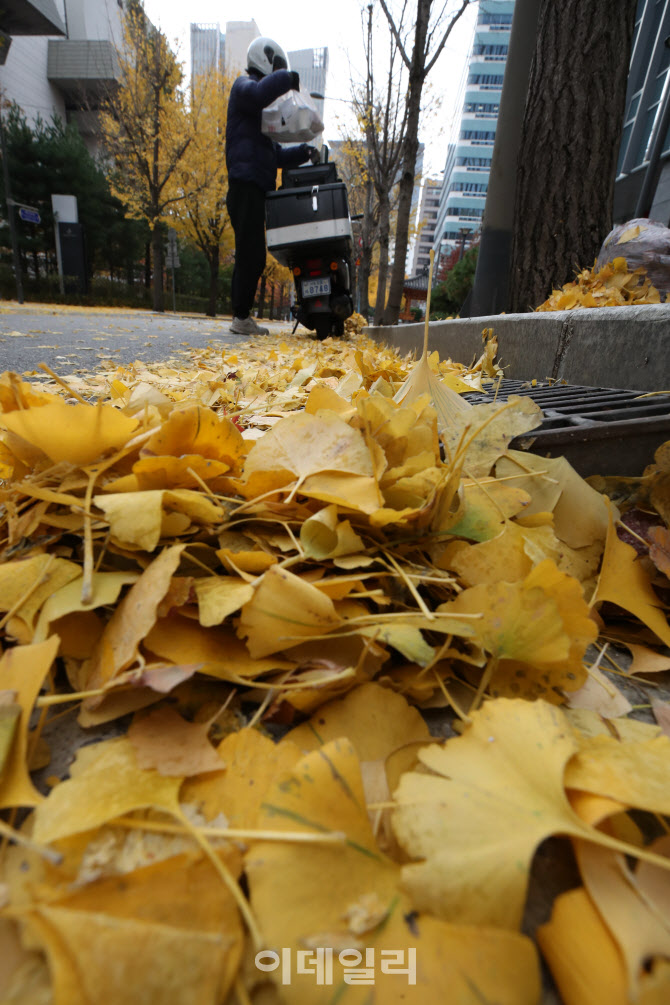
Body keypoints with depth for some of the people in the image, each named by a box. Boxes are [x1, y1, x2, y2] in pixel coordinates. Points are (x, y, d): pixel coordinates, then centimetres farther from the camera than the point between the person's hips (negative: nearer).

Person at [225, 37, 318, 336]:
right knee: (252, 256, -15)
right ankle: (241, 317, -14)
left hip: (254, 190, 10)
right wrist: (289, 78, -9)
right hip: (246, 185, -10)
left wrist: (304, 152, 17)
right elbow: (259, 93, -21)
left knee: (251, 257, 7)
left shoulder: (261, 110, 32)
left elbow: (275, 154, 30)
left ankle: (241, 316, 9)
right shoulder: (243, 86, 4)